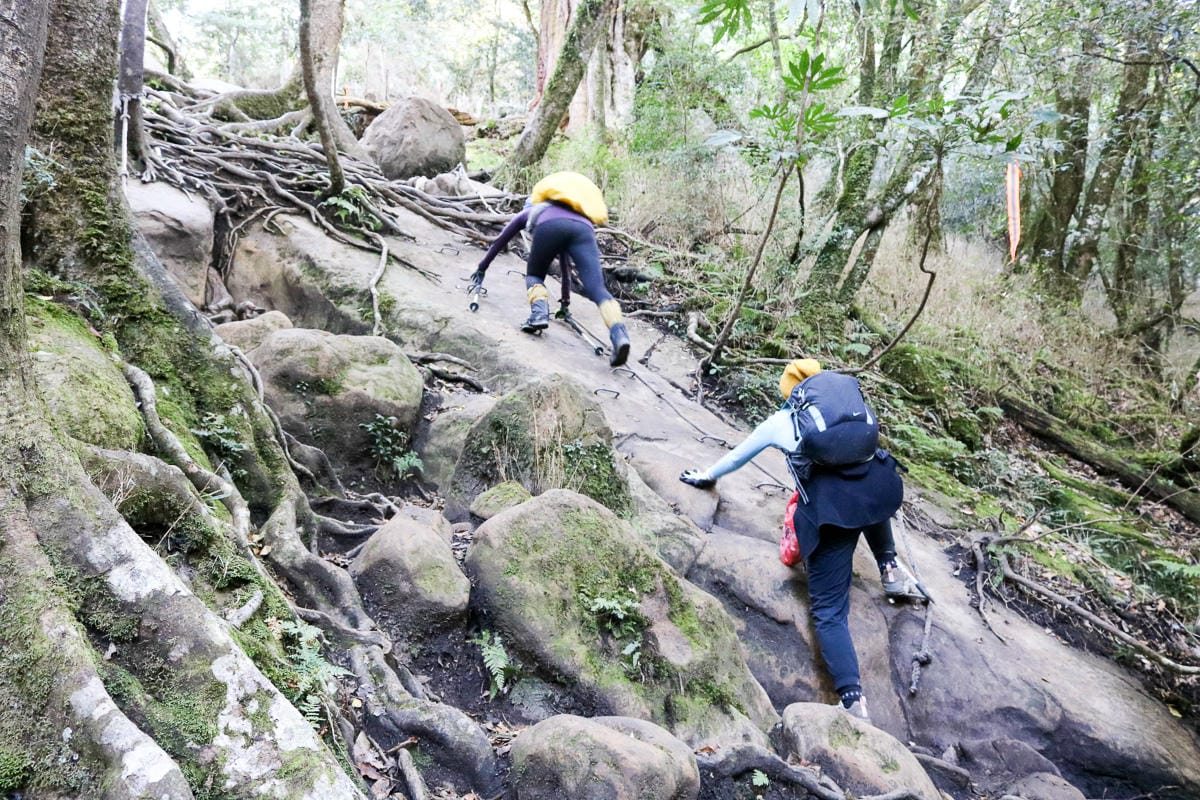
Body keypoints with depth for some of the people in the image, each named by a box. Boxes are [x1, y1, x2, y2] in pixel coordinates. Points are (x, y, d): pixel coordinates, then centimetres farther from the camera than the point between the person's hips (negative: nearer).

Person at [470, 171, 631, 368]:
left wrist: (482, 268, 64)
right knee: (597, 289, -12)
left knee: (534, 276, 22)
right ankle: (619, 333, -40)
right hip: (584, 228, 2)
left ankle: (539, 313, -10)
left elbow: (500, 241, 50)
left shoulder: (529, 212, 42)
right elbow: (564, 257, 55)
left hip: (550, 226, -2)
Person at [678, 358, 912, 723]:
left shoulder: (779, 422, 22)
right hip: (878, 486, 3)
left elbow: (737, 457, 36)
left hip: (828, 507, -3)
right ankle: (889, 569, 27)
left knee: (829, 611, 3)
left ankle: (853, 699, -12)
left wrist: (706, 476, 54)